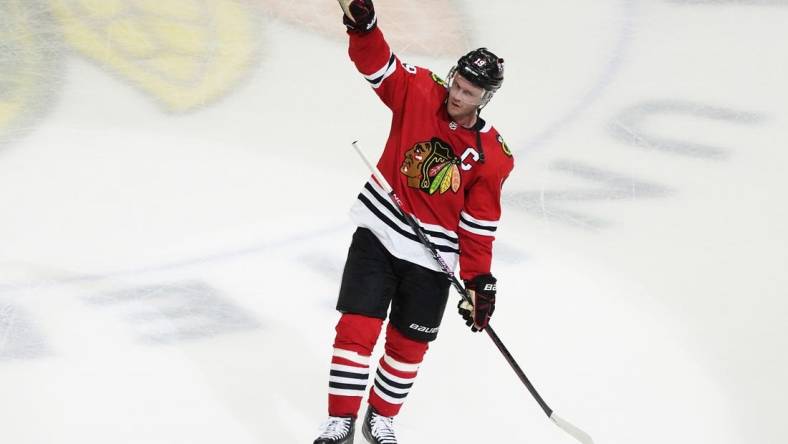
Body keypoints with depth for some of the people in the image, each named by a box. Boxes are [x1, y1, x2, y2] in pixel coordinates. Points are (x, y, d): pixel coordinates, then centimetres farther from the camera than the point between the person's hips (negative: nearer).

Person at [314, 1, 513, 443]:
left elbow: (479, 227, -5)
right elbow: (376, 61, -19)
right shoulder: (419, 93, -9)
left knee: (408, 344, 10)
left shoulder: (493, 156, -10)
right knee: (358, 327, -6)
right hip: (378, 232, -1)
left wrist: (481, 283, -6)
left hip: (430, 257, 1)